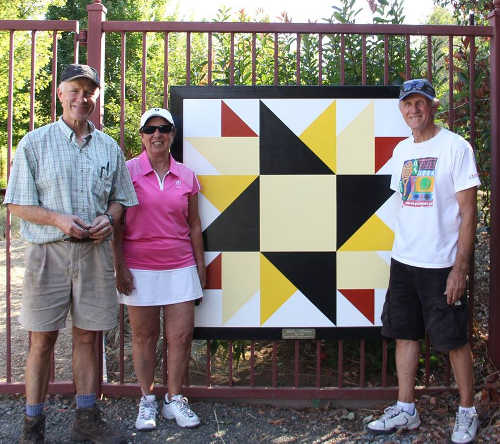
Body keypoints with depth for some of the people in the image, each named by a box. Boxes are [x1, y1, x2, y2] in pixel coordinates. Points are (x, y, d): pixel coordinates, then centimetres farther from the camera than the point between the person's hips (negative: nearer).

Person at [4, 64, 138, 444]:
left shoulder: (110, 148, 10)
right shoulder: (35, 143, 1)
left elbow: (120, 198, 16)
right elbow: (18, 204, 0)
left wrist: (108, 219, -6)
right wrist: (58, 219, -16)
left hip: (95, 252, 3)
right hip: (48, 253, -2)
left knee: (88, 336, 9)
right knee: (43, 339, 4)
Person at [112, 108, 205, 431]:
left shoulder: (186, 176, 7)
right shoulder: (127, 171, -1)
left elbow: (194, 224, 12)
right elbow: (117, 224, 0)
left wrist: (200, 265, 10)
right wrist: (120, 266, -6)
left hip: (180, 267, 2)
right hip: (139, 268, -2)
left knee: (182, 335, 2)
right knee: (144, 336, 7)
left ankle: (175, 400, 19)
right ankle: (147, 401, 23)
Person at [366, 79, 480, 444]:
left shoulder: (455, 146, -8)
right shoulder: (401, 150, 11)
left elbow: (468, 212, -11)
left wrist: (460, 267, -15)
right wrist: (402, 249, 11)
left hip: (441, 264, -6)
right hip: (403, 261, 6)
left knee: (454, 339, 4)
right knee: (404, 333, 11)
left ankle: (467, 412, 23)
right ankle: (406, 410, 23)